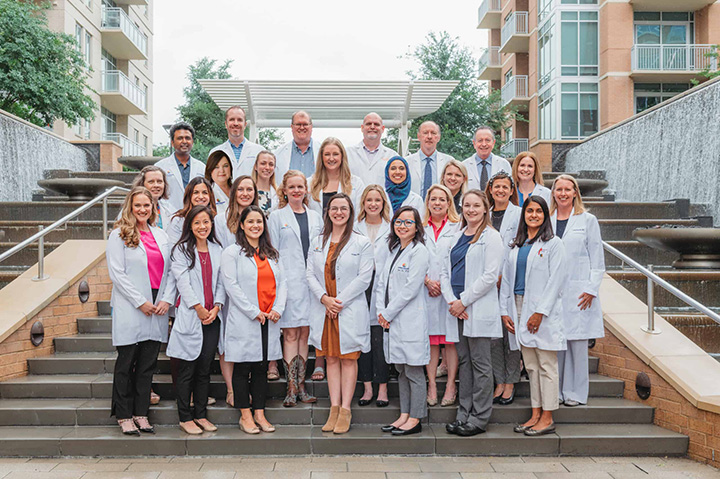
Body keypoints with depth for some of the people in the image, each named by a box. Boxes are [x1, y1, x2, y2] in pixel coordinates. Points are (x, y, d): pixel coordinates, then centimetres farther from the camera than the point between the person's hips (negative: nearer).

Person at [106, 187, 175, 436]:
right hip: (130, 309, -4)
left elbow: (170, 270, 11)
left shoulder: (161, 235, 14)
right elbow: (116, 273, -8)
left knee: (148, 364, 8)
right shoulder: (119, 235, -1)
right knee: (126, 364, 3)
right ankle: (124, 416, 14)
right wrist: (140, 302, -12)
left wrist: (167, 299, -3)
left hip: (157, 309, 4)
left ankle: (141, 413, 18)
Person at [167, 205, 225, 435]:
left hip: (212, 318, 4)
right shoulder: (181, 250, 1)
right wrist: (198, 308, -12)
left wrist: (217, 307, -4)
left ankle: (201, 415, 20)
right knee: (187, 370, 1)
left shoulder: (217, 250, 13)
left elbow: (221, 282, 11)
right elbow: (183, 282, -7)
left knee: (205, 369, 9)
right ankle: (185, 418, 12)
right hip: (189, 317, -4)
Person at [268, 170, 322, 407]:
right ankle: (291, 387, 2)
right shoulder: (277, 217, 5)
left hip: (311, 281, 4)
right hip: (289, 282, -3)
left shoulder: (315, 217, 15)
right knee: (290, 334, -4)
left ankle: (301, 385, 15)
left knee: (305, 334, 7)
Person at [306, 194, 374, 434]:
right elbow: (310, 274, 7)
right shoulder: (317, 242, 12)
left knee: (348, 359, 1)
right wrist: (324, 298, -10)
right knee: (331, 359, 8)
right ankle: (334, 409, 14)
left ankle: (345, 411, 8)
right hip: (323, 310, 4)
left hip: (350, 310, -4)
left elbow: (364, 278, -7)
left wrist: (339, 301, -12)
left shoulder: (362, 243, 0)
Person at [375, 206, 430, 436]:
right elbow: (382, 283, 14)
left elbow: (410, 289, -15)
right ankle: (404, 416, 23)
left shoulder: (419, 251, -9)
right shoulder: (393, 250, 15)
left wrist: (388, 313, -10)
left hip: (411, 320, -8)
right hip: (391, 320, 8)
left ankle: (415, 419, 10)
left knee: (414, 372, 0)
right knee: (401, 370, 14)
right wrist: (381, 312, 0)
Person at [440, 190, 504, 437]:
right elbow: (445, 271, 14)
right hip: (457, 309, 6)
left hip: (479, 309, -6)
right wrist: (451, 301, -2)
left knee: (480, 363, 0)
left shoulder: (491, 237, -4)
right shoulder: (457, 237, 16)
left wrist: (463, 301, -14)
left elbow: (490, 275, -13)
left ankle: (479, 419, 8)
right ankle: (464, 414, 19)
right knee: (464, 361, 11)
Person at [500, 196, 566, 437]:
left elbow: (555, 281, -9)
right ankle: (535, 415, 17)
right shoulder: (516, 245, 15)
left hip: (543, 310, -5)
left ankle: (547, 418, 7)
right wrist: (504, 311, 6)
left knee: (546, 365, 0)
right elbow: (506, 279, 15)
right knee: (531, 366, 10)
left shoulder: (553, 243, -2)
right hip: (519, 308, 6)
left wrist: (540, 312, -15)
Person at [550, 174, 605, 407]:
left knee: (577, 341, 0)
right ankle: (555, 391, 15)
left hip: (578, 290, -2)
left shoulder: (588, 220, 4)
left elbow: (597, 261, 2)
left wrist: (591, 289, -7)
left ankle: (575, 392, 11)